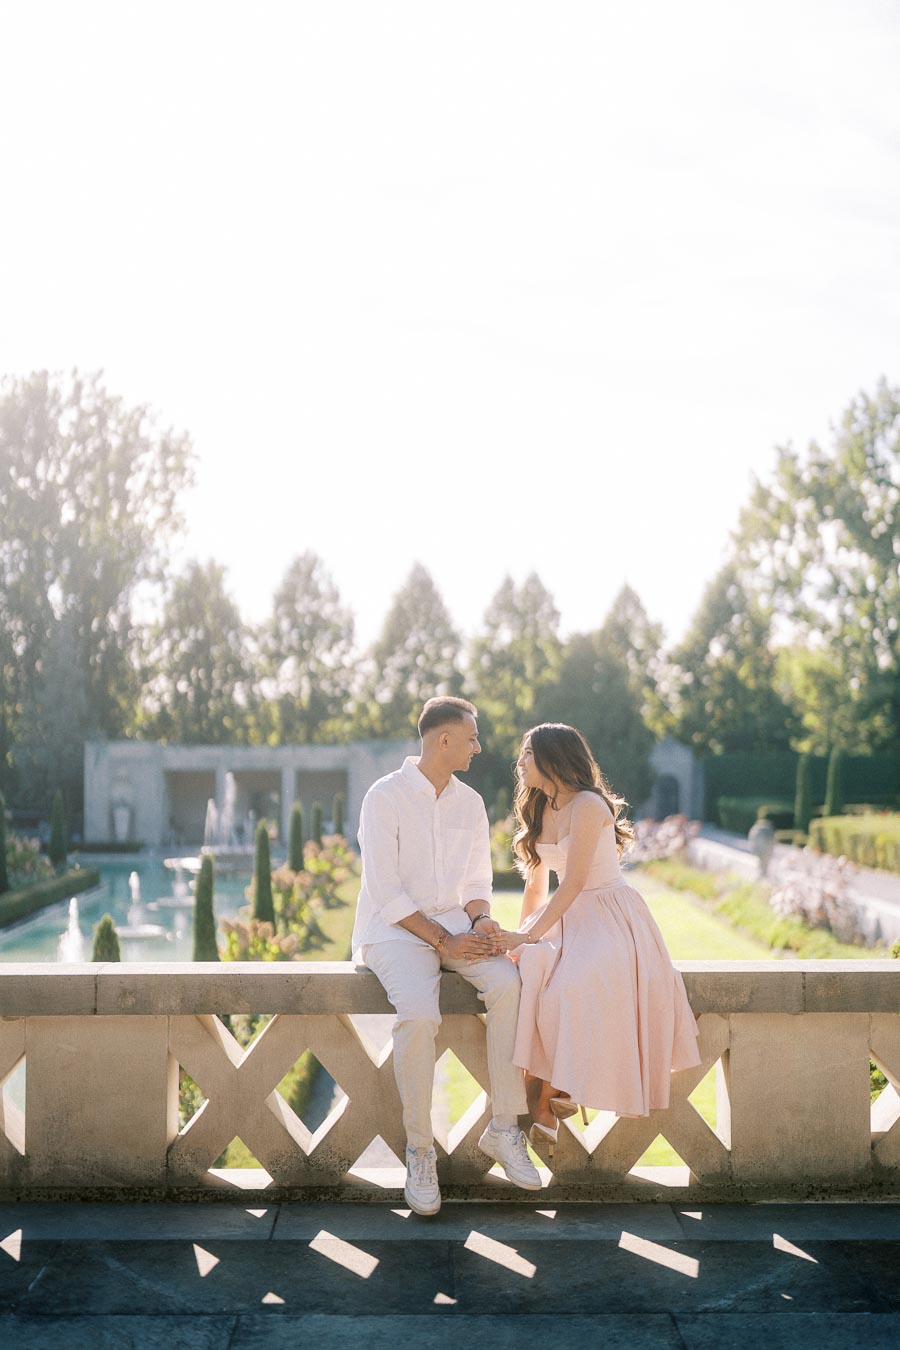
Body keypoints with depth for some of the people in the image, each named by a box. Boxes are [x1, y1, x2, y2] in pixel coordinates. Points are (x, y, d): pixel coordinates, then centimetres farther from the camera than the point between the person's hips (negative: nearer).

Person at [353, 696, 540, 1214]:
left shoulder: (470, 803, 11)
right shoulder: (386, 797, -8)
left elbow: (477, 882, 14)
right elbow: (386, 892, -13)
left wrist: (481, 922, -8)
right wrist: (443, 941, -19)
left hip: (456, 927, 5)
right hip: (395, 931, -5)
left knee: (509, 983, -26)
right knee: (419, 1015, -34)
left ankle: (504, 1128, -16)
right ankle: (420, 1150, -16)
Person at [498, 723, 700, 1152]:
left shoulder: (588, 805, -14)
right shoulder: (539, 811, 13)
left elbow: (573, 883, -20)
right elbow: (537, 884, 17)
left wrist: (530, 936, -23)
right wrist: (519, 936, 6)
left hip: (610, 918, -7)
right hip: (568, 918, 7)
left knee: (572, 984, -34)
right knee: (525, 970, -23)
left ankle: (549, 1093, -16)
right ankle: (542, 1100, -19)